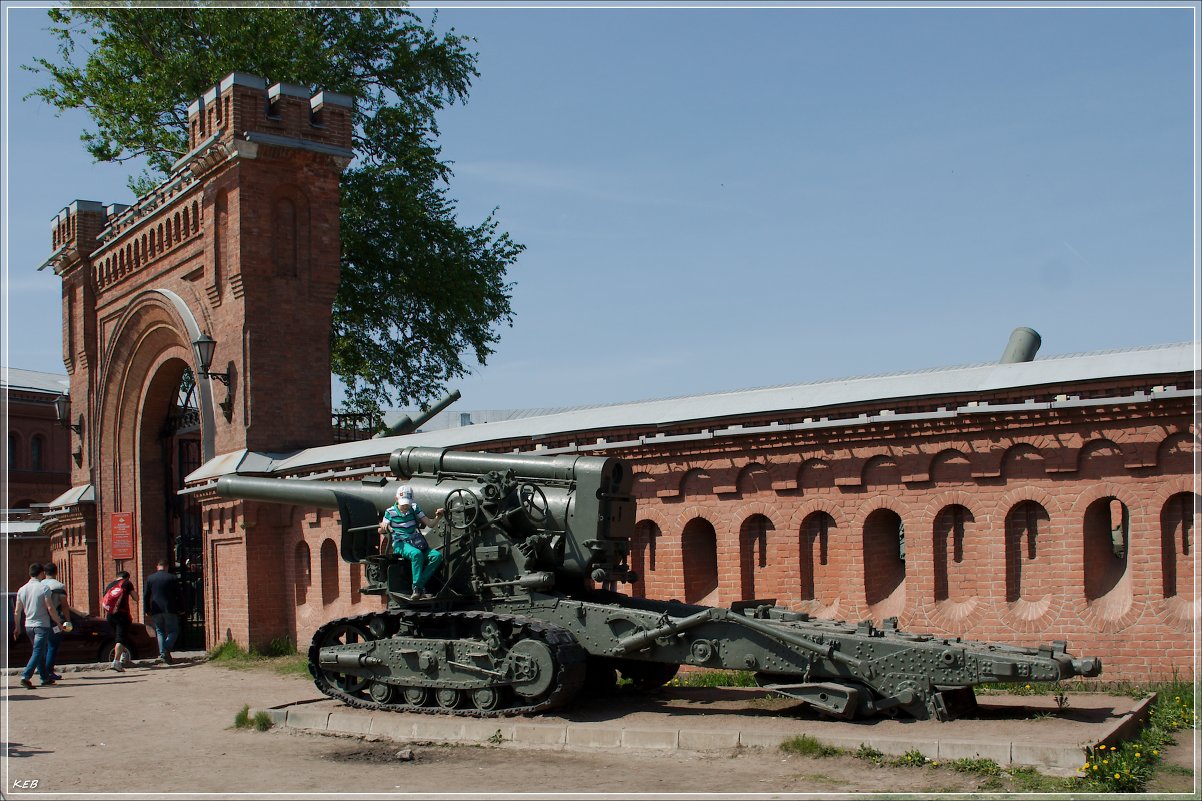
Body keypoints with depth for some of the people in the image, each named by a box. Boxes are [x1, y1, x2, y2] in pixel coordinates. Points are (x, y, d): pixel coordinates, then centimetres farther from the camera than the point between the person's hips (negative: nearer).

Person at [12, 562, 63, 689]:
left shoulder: (22, 590, 5)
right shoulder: (43, 588, -11)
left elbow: (17, 611, 8)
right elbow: (50, 608, -13)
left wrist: (17, 627, 18)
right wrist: (59, 622, -3)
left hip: (29, 625, 6)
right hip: (42, 625, -6)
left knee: (40, 651, 16)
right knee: (38, 652, -6)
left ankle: (45, 678, 22)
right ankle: (25, 676, -20)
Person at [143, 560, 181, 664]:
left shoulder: (150, 578, 4)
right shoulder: (173, 578, -1)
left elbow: (145, 595, 5)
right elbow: (178, 595, 0)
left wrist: (147, 609, 10)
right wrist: (179, 609, 8)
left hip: (156, 610, 2)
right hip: (170, 609, -2)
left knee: (160, 632, 13)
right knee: (173, 631, 6)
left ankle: (162, 653, 1)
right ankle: (166, 650, -15)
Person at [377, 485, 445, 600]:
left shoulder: (414, 508, 10)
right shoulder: (390, 512, 2)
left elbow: (429, 523, 7)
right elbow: (382, 531, -1)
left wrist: (437, 517, -13)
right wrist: (383, 528, -25)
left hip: (416, 542, 4)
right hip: (400, 543, -4)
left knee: (437, 555, -23)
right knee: (417, 554, -38)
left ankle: (419, 586, -24)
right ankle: (417, 588, -35)